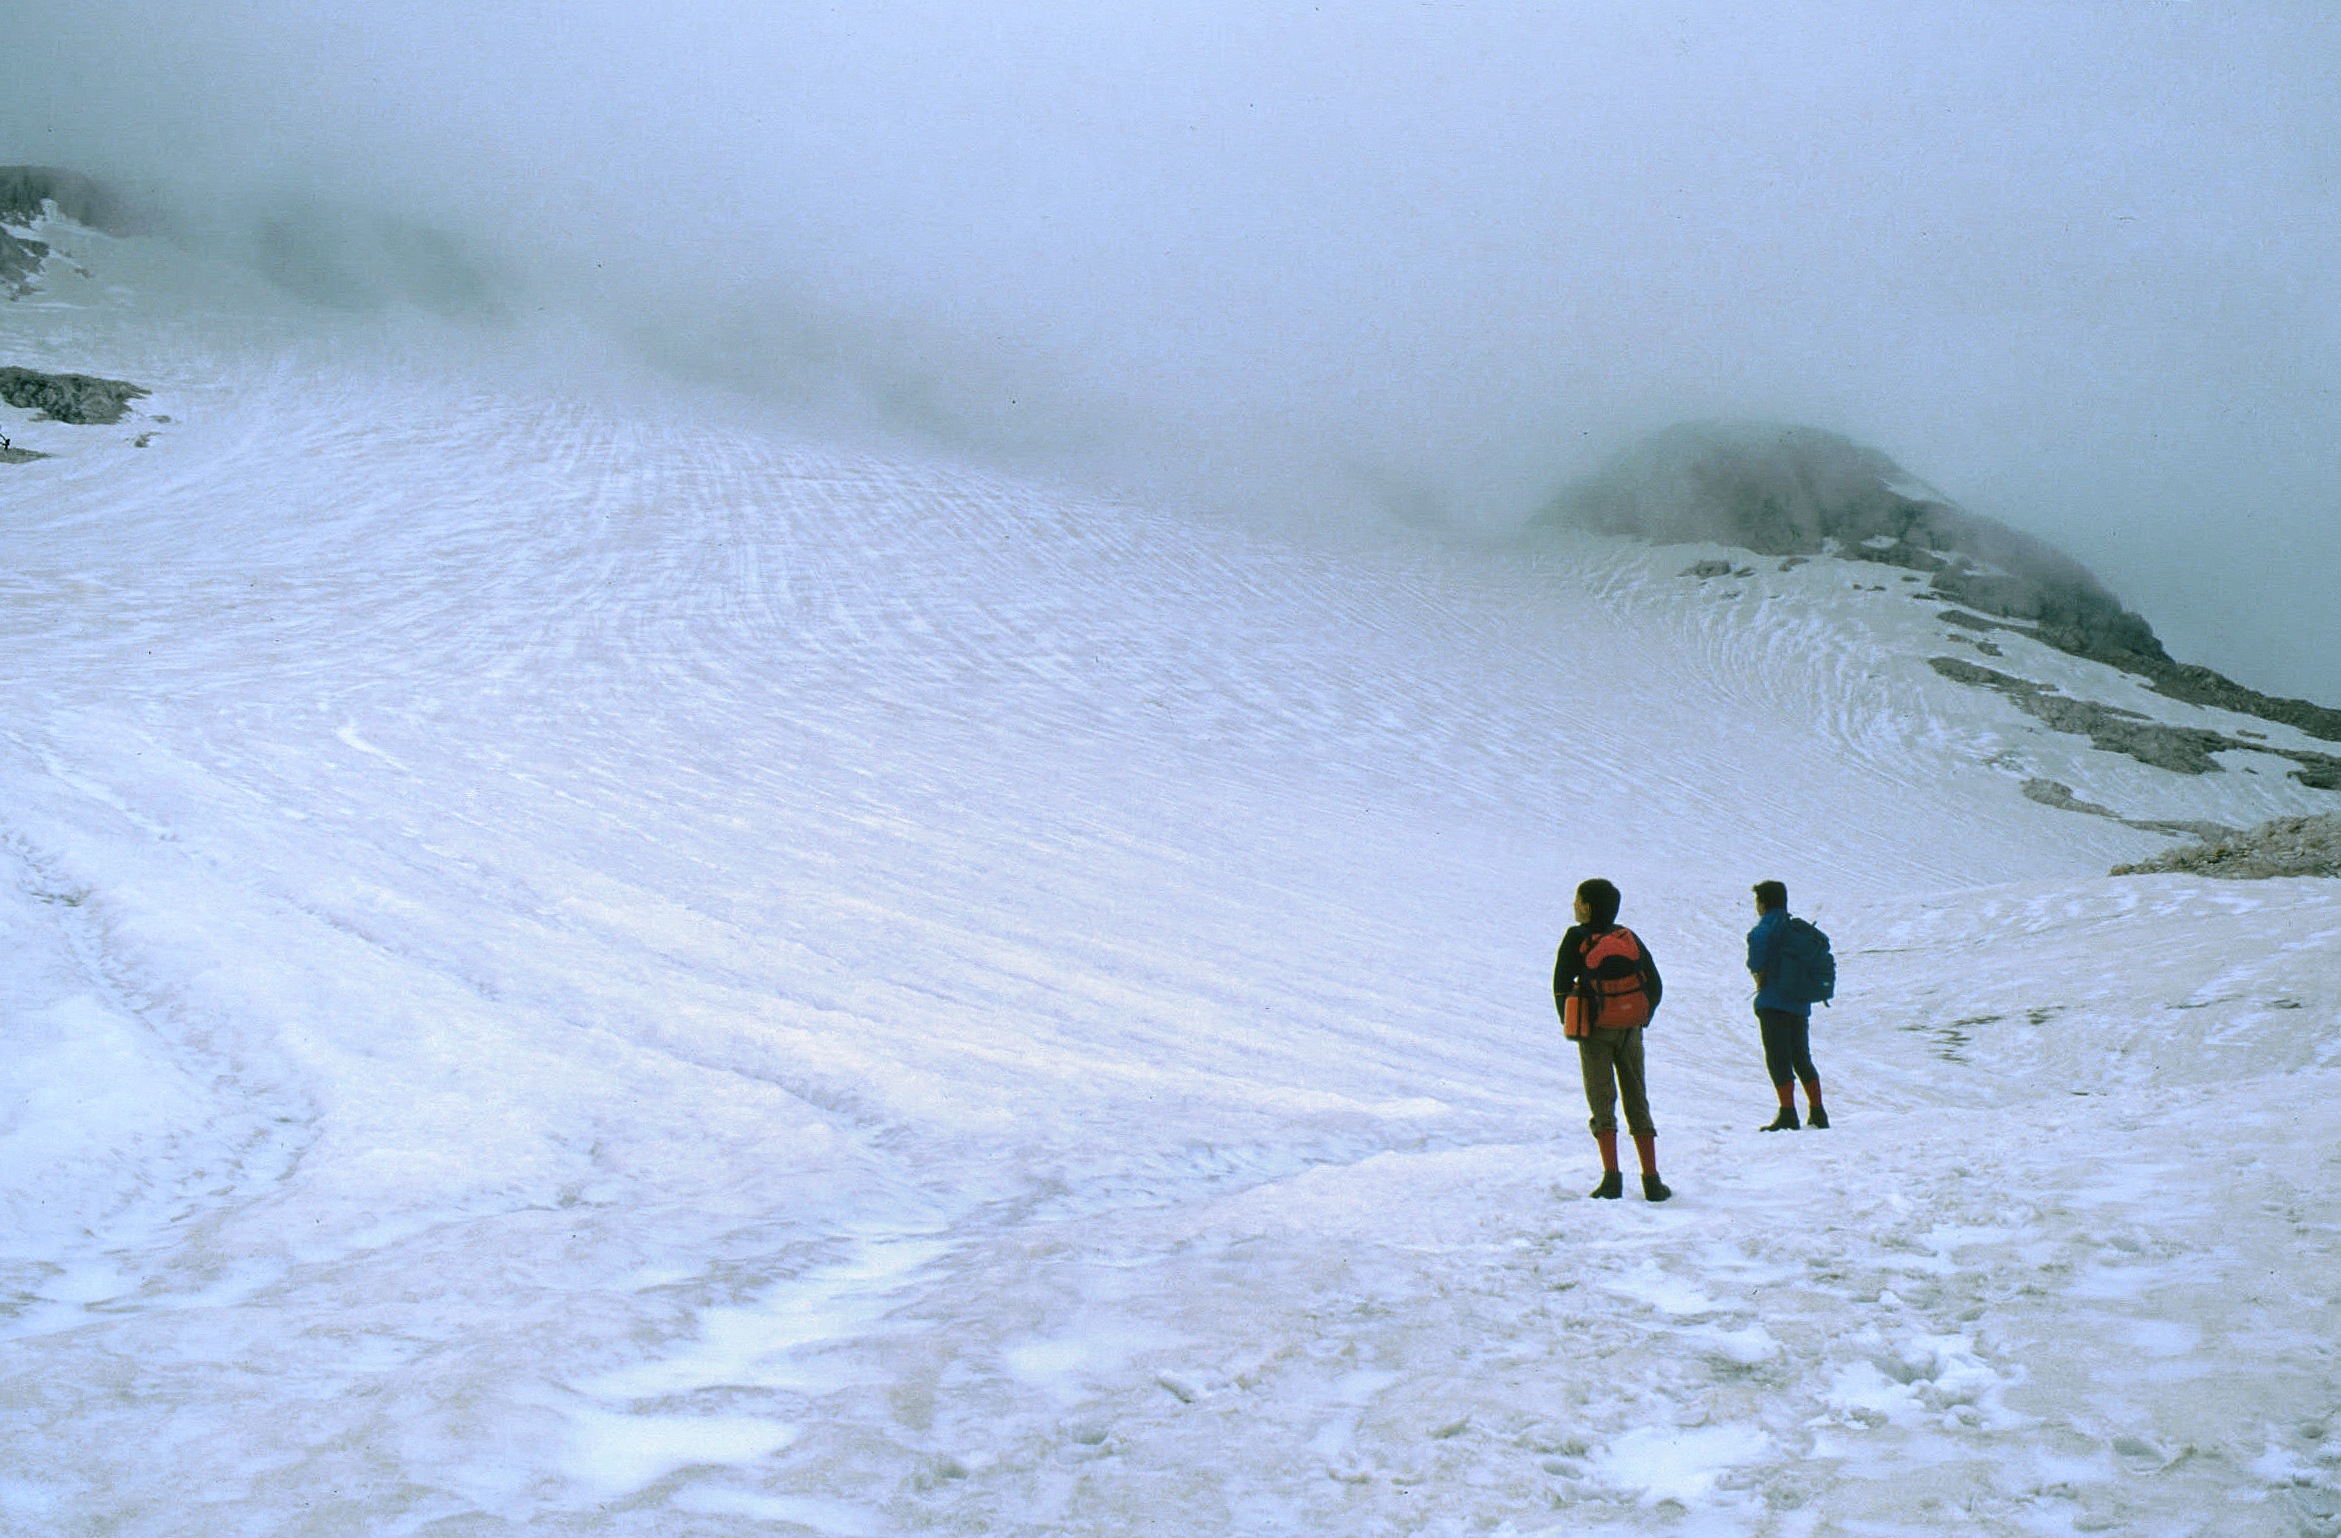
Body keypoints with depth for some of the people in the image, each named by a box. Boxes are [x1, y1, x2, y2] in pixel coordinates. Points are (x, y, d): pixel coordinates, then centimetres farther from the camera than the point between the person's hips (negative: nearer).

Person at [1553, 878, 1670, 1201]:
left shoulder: (1576, 939, -7)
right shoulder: (1630, 938, 5)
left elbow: (1561, 985, -6)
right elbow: (1654, 986, 6)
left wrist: (1568, 1023, 8)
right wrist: (1641, 1021, 15)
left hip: (1595, 1032, -3)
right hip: (1631, 1030, 3)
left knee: (1602, 1101, 1)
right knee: (1637, 1102, 10)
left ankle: (1612, 1177, -11)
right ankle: (1652, 1180, 7)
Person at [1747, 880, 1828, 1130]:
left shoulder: (1770, 922, -8)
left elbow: (1758, 938, -31)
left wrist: (1756, 970, -16)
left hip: (1774, 1002, -8)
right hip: (1800, 1004, 8)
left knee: (1777, 1058, -6)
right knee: (1802, 1059, 16)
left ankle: (1787, 1113, -12)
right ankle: (1818, 1113, 19)